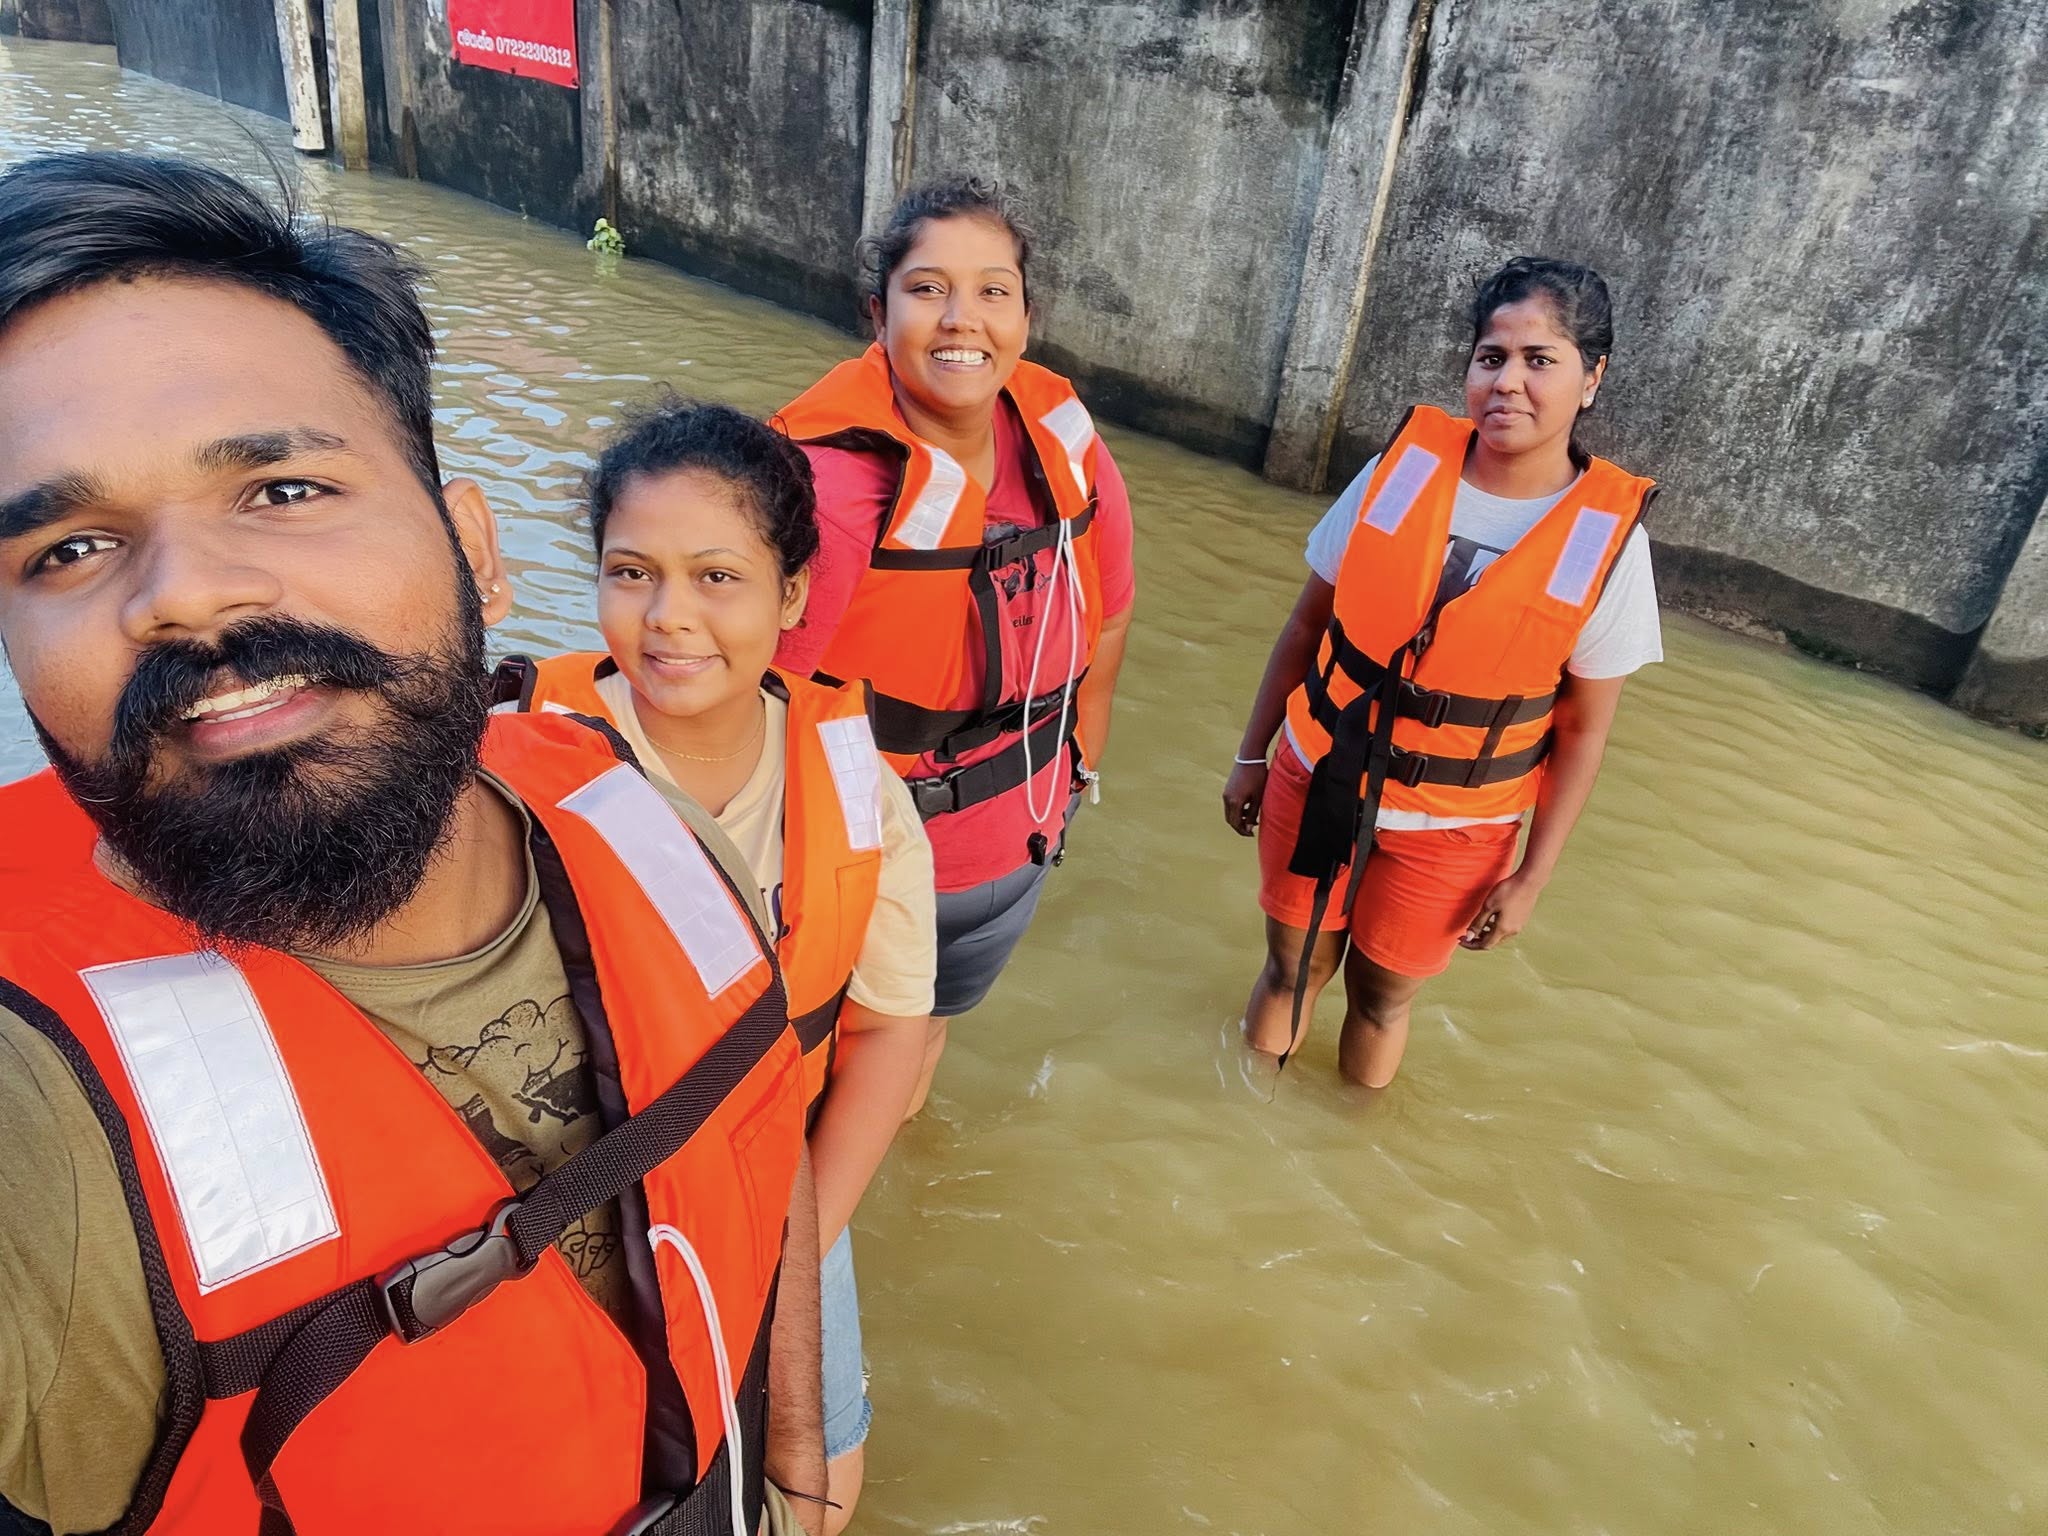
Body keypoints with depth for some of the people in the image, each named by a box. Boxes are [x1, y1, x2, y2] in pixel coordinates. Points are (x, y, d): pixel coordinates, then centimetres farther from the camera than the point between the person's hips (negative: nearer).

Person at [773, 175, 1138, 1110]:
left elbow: (1106, 612, 6)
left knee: (939, 1009, 33)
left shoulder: (1065, 445, -11)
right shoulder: (827, 483, -30)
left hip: (1017, 850, 6)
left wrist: (1075, 763, 12)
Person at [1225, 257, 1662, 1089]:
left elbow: (1583, 729, -6)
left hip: (1449, 828, -1)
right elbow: (1308, 623, 0)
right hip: (1316, 780, 2)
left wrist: (1532, 875, -4)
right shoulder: (1404, 465, -9)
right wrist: (1252, 754, 4)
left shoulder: (1607, 536, -13)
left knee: (1381, 996, 17)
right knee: (1290, 968, 18)